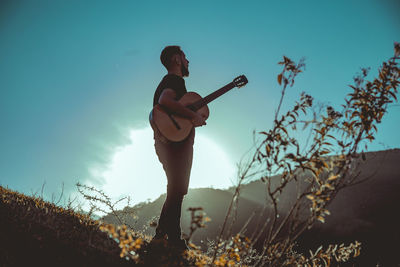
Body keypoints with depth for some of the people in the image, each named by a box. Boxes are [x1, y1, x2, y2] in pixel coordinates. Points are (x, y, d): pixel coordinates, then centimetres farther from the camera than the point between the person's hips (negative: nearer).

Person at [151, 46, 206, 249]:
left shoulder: (168, 81, 20)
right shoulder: (175, 80, -12)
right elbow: (164, 101, -33)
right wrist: (192, 115, -28)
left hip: (168, 143, 11)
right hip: (175, 143, -11)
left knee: (175, 191, 17)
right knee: (177, 191, -6)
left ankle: (161, 233, 23)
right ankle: (174, 239, 1)